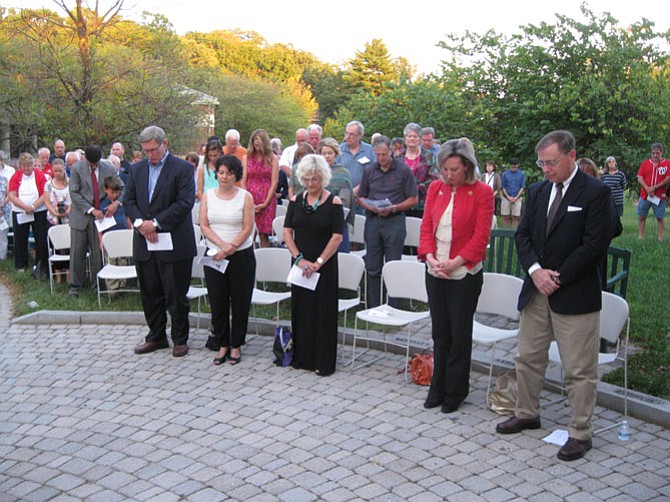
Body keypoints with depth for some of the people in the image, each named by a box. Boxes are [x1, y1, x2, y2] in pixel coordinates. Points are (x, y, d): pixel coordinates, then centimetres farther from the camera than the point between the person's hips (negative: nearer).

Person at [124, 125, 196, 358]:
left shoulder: (182, 168, -6)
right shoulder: (137, 169, 12)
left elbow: (184, 203, -14)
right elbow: (129, 200, 10)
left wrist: (155, 223, -17)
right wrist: (140, 222, -9)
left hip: (173, 244, -5)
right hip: (144, 243, 5)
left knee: (176, 295, 3)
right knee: (150, 293, 14)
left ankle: (180, 339, 17)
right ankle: (156, 336, 28)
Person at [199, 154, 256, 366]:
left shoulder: (245, 196, -3)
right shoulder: (208, 196, 5)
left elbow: (248, 228, -7)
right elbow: (204, 225, -1)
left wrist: (231, 248, -16)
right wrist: (222, 244, -15)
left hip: (241, 256, -2)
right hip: (214, 256, 2)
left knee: (240, 302, 4)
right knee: (218, 303, 6)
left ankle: (236, 345, 18)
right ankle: (222, 345, 19)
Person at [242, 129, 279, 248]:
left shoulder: (272, 159, 5)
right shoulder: (246, 158, 10)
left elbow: (274, 183, 1)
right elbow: (243, 181, 6)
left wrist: (265, 203, -7)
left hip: (267, 201, -1)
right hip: (250, 199, 1)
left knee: (264, 235, -3)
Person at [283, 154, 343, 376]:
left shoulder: (333, 202, -6)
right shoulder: (296, 201, 5)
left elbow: (337, 237, -11)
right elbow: (287, 232, 2)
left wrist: (319, 262, -15)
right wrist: (299, 258, -10)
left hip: (325, 265, -4)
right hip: (300, 264, 4)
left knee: (323, 311, 0)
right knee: (301, 308, 10)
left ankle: (323, 362, 9)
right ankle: (302, 356, 22)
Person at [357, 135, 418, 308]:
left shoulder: (404, 171, -1)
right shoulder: (369, 171, 11)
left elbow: (413, 199, -1)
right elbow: (361, 198, 14)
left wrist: (393, 208, -14)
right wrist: (372, 207, -7)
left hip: (394, 222, -4)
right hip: (373, 221, 4)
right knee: (372, 269, 7)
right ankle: (372, 308, 15)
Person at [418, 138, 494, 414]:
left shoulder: (482, 192, -8)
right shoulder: (435, 188, 6)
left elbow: (481, 236, -11)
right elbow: (426, 226, 5)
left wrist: (455, 262, -18)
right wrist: (430, 257, -11)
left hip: (465, 274, -4)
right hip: (435, 273, 4)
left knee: (460, 334, 6)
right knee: (440, 333, 13)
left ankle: (455, 392, 21)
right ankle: (438, 388, 26)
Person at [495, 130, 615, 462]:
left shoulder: (596, 192, -9)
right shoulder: (537, 191, 10)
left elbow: (595, 244, -14)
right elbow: (523, 234, 8)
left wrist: (558, 278, -14)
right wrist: (535, 270, -10)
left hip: (575, 295, -6)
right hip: (536, 291, 6)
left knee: (579, 370, 3)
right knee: (528, 358, 17)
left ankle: (580, 433, 16)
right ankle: (527, 414, 35)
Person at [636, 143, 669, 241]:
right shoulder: (645, 163, 8)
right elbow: (640, 178, 1)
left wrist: (654, 188, -15)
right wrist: (647, 189, -14)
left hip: (659, 196, -2)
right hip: (644, 195, 2)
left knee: (660, 217, 2)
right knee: (642, 217, 5)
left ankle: (660, 238, 7)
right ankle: (640, 237, 11)